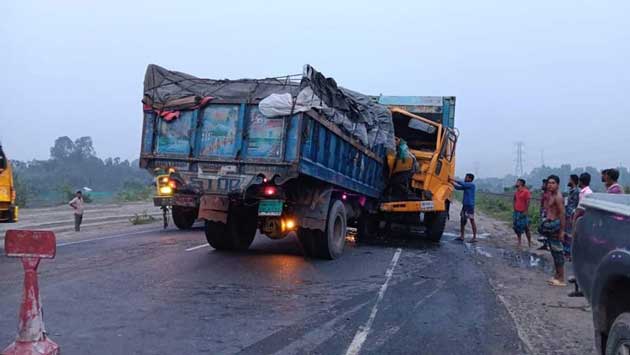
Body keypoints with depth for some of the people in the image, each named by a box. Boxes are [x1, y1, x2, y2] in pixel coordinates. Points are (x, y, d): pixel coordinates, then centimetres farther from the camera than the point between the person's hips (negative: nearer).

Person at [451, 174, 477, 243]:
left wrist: (454, 180, -14)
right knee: (462, 220, 10)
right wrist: (452, 183, 5)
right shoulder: (466, 186, 14)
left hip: (470, 206, -8)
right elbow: (458, 187, 17)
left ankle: (474, 238, -1)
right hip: (465, 205, 8)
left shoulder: (472, 185, -9)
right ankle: (461, 236, 17)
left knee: (472, 220, -4)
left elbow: (463, 184, -20)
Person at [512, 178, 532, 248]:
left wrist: (525, 212, -17)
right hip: (516, 212, 8)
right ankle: (519, 243, 21)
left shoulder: (526, 192, -11)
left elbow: (528, 202, -14)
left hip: (522, 213, -8)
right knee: (517, 227, 11)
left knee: (526, 228, -5)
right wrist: (514, 210, 11)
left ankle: (529, 244, 2)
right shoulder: (516, 192, 12)